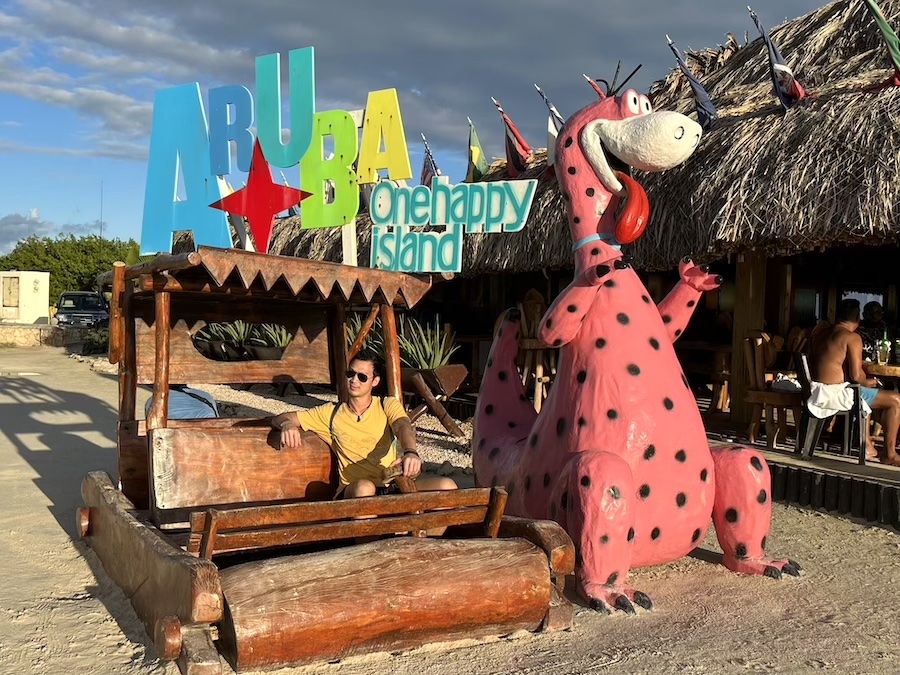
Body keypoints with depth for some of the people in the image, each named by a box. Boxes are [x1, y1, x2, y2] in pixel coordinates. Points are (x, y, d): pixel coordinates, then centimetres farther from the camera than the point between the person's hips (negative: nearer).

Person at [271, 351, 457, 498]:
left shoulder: (388, 405, 14)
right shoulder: (332, 413, 16)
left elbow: (404, 427, -8)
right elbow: (279, 418, 17)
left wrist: (410, 452, -34)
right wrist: (287, 424, -11)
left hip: (395, 485, 1)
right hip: (355, 491, -1)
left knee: (447, 486, -26)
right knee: (365, 488, -38)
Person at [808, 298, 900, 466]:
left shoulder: (820, 334, 12)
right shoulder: (852, 337, -12)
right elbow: (856, 375, -18)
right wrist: (867, 382, 4)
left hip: (817, 392, 9)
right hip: (835, 394, -9)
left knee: (863, 395, 35)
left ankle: (867, 445, 36)